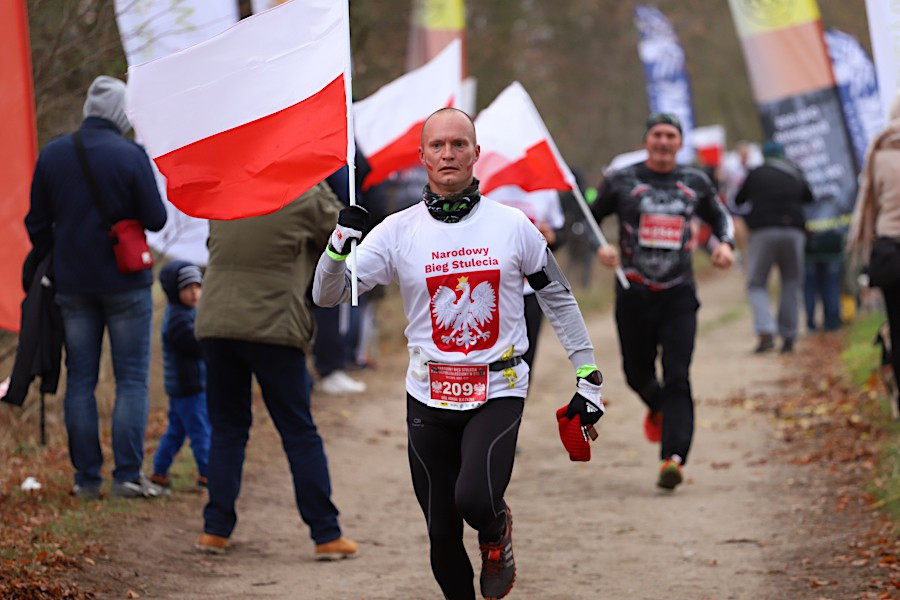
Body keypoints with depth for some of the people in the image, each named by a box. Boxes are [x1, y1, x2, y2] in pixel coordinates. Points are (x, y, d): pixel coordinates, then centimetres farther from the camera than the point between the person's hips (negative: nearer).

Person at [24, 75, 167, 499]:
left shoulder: (52, 155, 1)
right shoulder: (131, 156, -13)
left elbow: (37, 222, 6)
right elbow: (156, 220, -11)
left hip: (72, 285, 4)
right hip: (125, 284, -4)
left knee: (80, 380, 9)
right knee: (132, 379, 3)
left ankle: (86, 477, 9)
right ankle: (127, 474, -4)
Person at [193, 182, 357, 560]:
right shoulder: (304, 201, -3)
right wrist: (319, 188, 20)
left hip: (215, 326, 4)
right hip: (272, 330, -4)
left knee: (227, 429, 15)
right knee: (300, 434, 3)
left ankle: (216, 528, 11)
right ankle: (326, 535, 6)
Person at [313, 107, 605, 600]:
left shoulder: (513, 225, 0)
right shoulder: (398, 231, -1)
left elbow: (558, 300, 11)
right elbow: (328, 296, -4)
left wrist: (588, 378, 9)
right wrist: (341, 243, -24)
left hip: (498, 392, -1)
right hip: (429, 398, 2)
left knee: (475, 500, -24)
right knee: (442, 534, 4)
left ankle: (497, 533, 11)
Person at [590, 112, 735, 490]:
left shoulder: (694, 183, 8)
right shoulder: (622, 182, 2)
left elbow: (718, 217, 25)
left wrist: (725, 244, 4)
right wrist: (599, 248, -11)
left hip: (678, 294, 0)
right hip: (633, 293, 0)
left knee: (677, 377, -13)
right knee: (637, 373, 12)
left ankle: (674, 457, -20)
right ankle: (658, 408, 48)